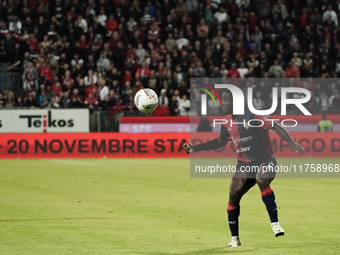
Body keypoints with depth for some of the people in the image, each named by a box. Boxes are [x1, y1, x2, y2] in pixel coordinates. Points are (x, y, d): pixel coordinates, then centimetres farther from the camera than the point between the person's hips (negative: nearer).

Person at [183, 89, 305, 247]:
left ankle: (275, 223, -30)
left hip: (264, 160, -6)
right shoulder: (227, 121, 5)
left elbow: (276, 127, -19)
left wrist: (291, 143, -31)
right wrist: (195, 148, 16)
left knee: (262, 181, -36)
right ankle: (234, 238, 7)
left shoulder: (253, 115, -15)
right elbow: (220, 141, 20)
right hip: (244, 163, 6)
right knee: (233, 196, -8)